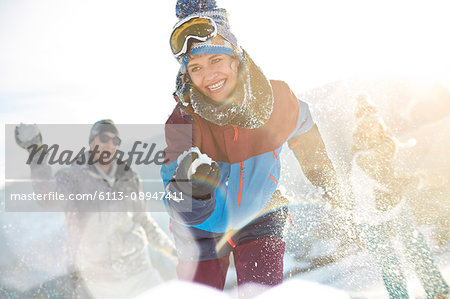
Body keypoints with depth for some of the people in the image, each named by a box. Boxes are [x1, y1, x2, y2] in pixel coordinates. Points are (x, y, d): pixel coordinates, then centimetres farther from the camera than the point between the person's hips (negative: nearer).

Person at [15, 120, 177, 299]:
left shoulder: (128, 178, 2)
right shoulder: (72, 176, -11)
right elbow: (50, 199, -33)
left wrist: (170, 249, 13)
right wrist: (36, 153, -42)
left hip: (137, 267, 4)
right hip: (98, 276, -4)